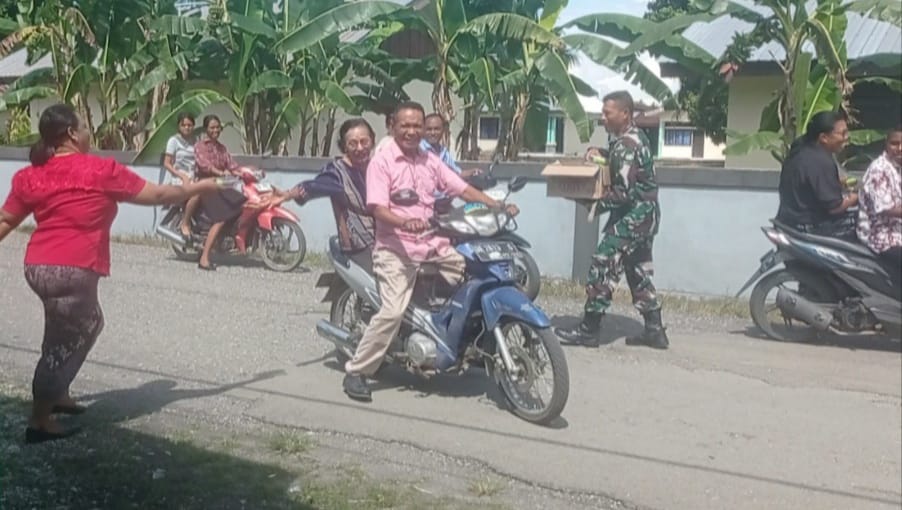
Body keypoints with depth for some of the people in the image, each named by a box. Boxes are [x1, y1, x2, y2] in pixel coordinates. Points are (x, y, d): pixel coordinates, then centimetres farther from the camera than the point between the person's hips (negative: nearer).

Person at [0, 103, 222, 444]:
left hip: (38, 266, 8)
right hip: (72, 270, -7)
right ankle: (39, 422, 7)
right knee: (64, 342, 3)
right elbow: (156, 195, -1)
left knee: (87, 325, 26)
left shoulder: (30, 175, 8)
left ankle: (58, 395, 34)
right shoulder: (100, 170, -8)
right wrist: (200, 187, 12)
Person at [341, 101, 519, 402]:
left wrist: (498, 206, -2)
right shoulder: (381, 162, -6)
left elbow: (462, 189, 11)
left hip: (432, 244, 6)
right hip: (396, 248, -6)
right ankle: (356, 372, -6)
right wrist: (405, 222, -37)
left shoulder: (430, 161, 13)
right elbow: (378, 208, -17)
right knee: (392, 312, -19)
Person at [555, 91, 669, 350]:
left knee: (603, 268, -9)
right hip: (645, 213, 10)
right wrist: (598, 153, 12)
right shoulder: (635, 136, 11)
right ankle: (654, 330, 15)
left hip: (632, 215, -10)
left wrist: (597, 204, -15)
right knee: (639, 271, 14)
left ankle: (588, 331, -6)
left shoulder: (625, 145, -19)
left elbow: (625, 192, -24)